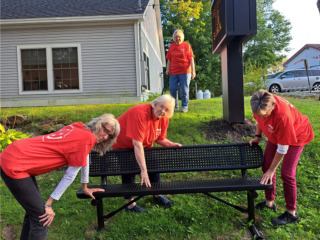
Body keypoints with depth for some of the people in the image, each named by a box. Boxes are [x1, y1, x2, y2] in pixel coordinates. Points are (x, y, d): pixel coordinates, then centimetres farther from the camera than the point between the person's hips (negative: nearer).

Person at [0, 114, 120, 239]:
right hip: (13, 166, -9)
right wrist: (49, 204, -5)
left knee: (34, 210, 19)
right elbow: (70, 175, -12)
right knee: (42, 216, -4)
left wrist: (85, 188, 30)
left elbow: (84, 157, 19)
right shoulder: (87, 138, -17)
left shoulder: (79, 127, 8)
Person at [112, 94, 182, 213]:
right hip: (123, 145, -7)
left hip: (144, 145, 7)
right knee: (129, 171, -6)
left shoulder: (164, 119, -14)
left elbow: (159, 139, 1)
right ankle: (130, 204, 13)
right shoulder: (140, 113, -39)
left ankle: (157, 195, 31)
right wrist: (143, 170, -43)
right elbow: (137, 143, -42)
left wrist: (171, 144, -20)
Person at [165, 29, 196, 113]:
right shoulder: (171, 46, 10)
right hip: (173, 72, 3)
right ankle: (175, 106, 18)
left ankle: (184, 107, 12)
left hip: (185, 71, -3)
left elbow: (191, 59, -2)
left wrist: (193, 70, -7)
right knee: (172, 89, 2)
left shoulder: (186, 45, 1)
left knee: (184, 89, 0)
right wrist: (168, 69, 5)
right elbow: (169, 59, 13)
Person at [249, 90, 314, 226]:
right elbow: (259, 119, 1)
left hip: (297, 136, -7)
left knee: (287, 173, -10)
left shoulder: (283, 116, -43)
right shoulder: (261, 106, -27)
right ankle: (269, 202, 25)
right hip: (276, 135, 7)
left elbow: (282, 148, -32)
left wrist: (271, 171, -24)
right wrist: (257, 137, -5)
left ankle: (292, 213, 8)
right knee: (266, 166, 7)